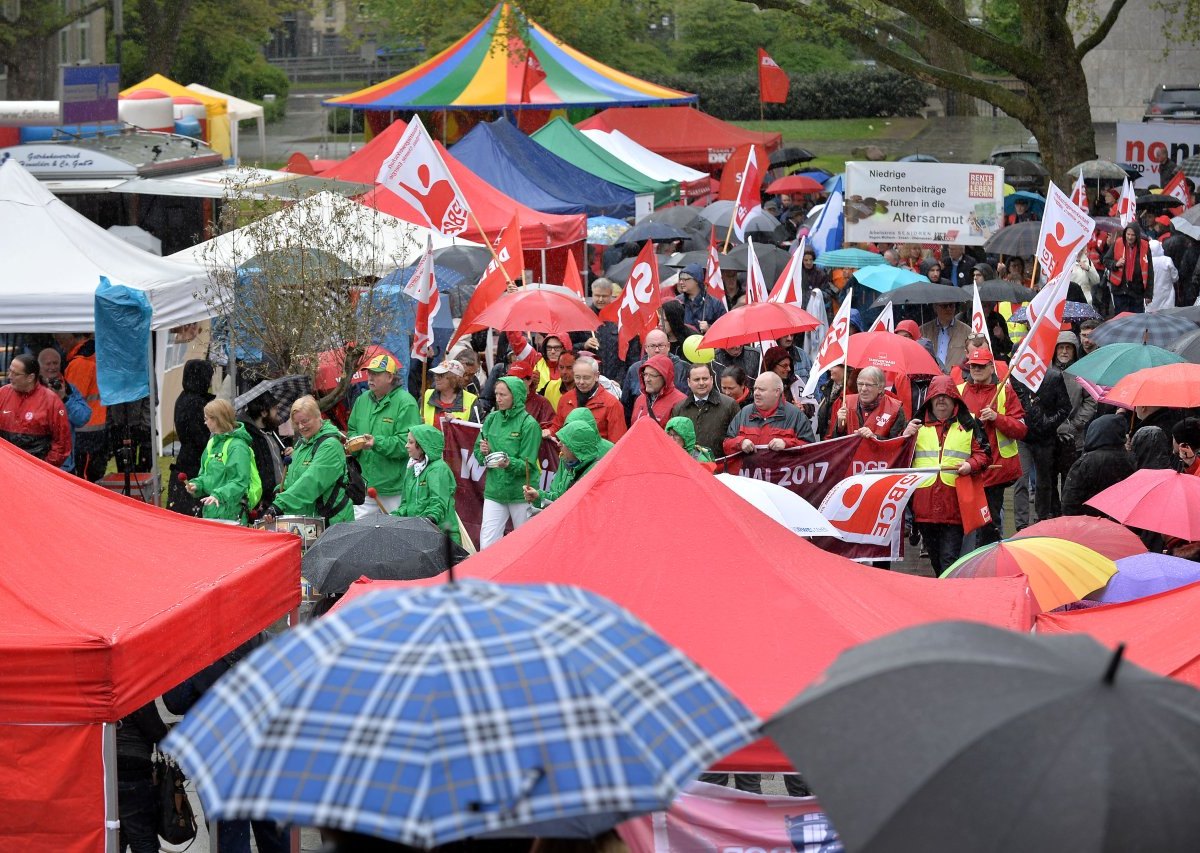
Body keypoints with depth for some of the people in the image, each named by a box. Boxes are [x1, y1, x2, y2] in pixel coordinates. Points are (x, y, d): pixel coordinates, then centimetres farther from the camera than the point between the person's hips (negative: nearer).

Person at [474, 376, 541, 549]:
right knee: (487, 545, -2)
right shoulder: (491, 419, 6)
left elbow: (528, 464, -12)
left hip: (521, 492, -4)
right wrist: (484, 452, -11)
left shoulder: (529, 424, -9)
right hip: (494, 490, 4)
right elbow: (478, 454, 11)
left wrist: (510, 463, -31)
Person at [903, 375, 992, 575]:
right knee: (934, 557, 14)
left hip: (955, 503, -3)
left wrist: (971, 465, -11)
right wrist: (905, 437, -7)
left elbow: (983, 453, 9)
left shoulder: (968, 426, 10)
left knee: (950, 558, -10)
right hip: (925, 503, 3)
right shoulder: (918, 426, 14)